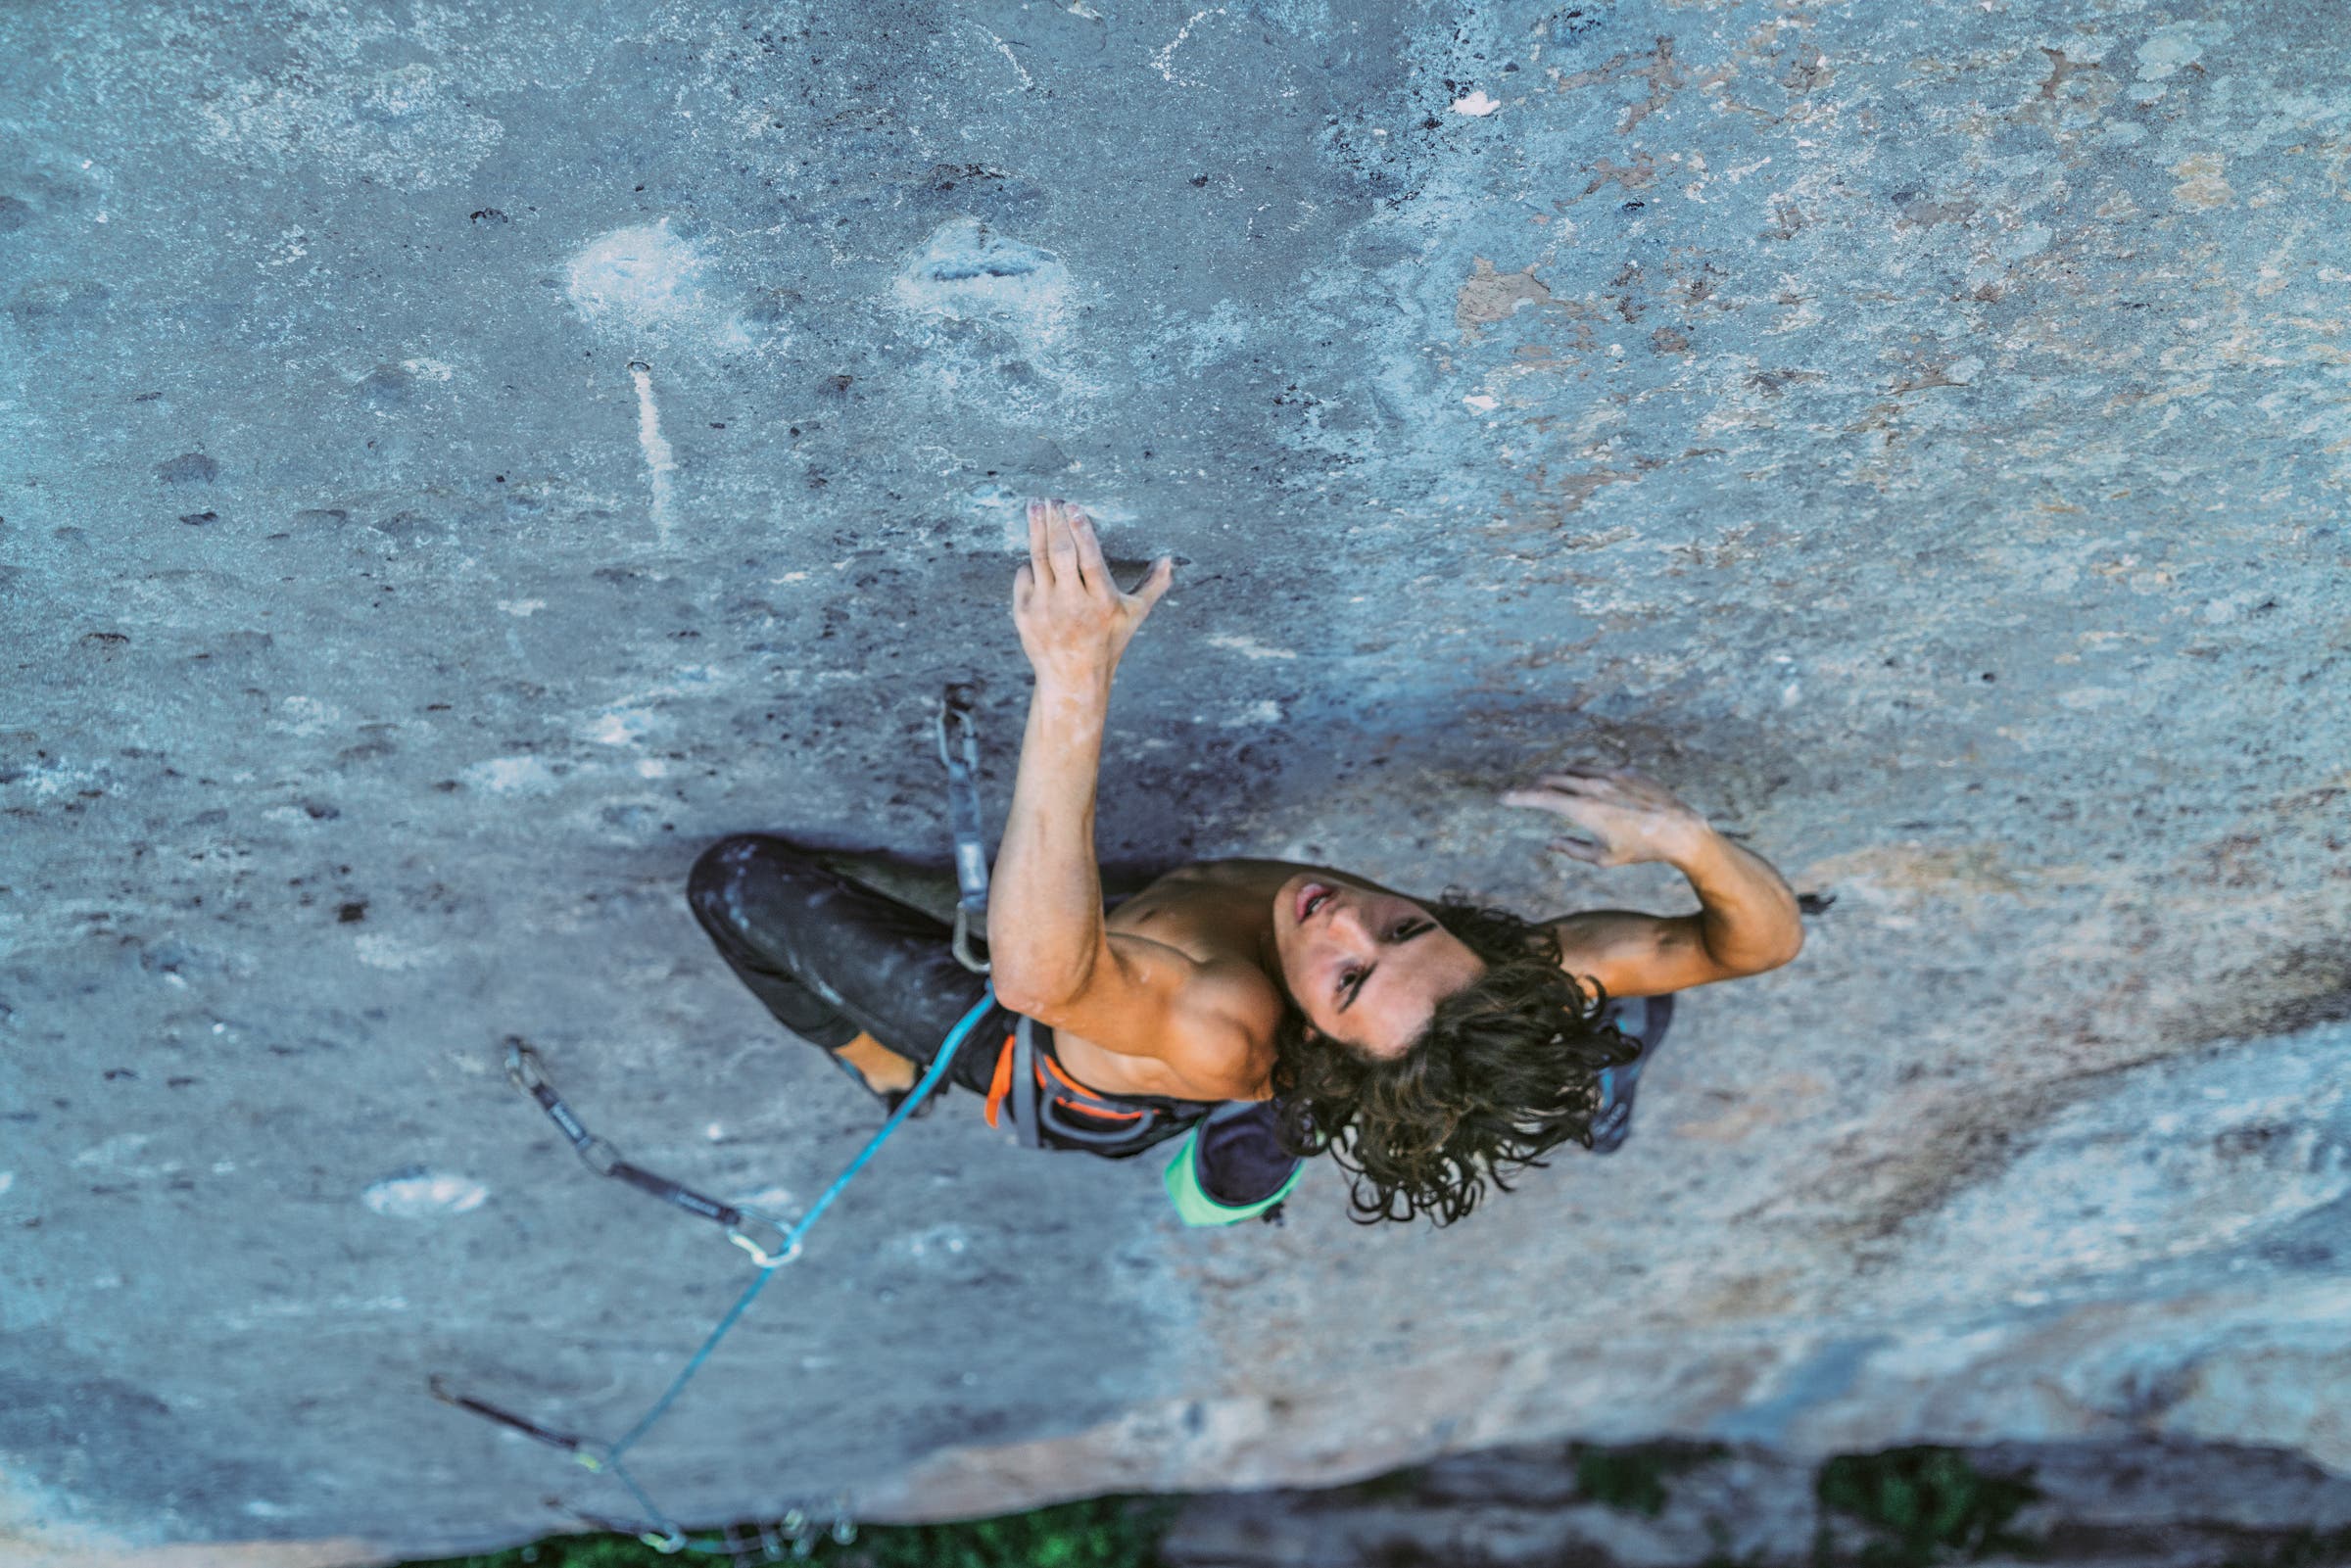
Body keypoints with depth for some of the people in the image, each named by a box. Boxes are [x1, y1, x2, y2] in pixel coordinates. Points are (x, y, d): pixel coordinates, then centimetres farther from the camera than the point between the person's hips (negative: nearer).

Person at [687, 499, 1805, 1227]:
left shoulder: (1224, 1035, -51)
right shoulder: (1509, 982, -36)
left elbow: (1041, 973, -69)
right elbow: (1760, 937, -27)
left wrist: (1074, 691, -78)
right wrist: (1687, 839, -49)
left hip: (1043, 1065, -5)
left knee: (739, 874, 4)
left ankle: (885, 1069, 30)